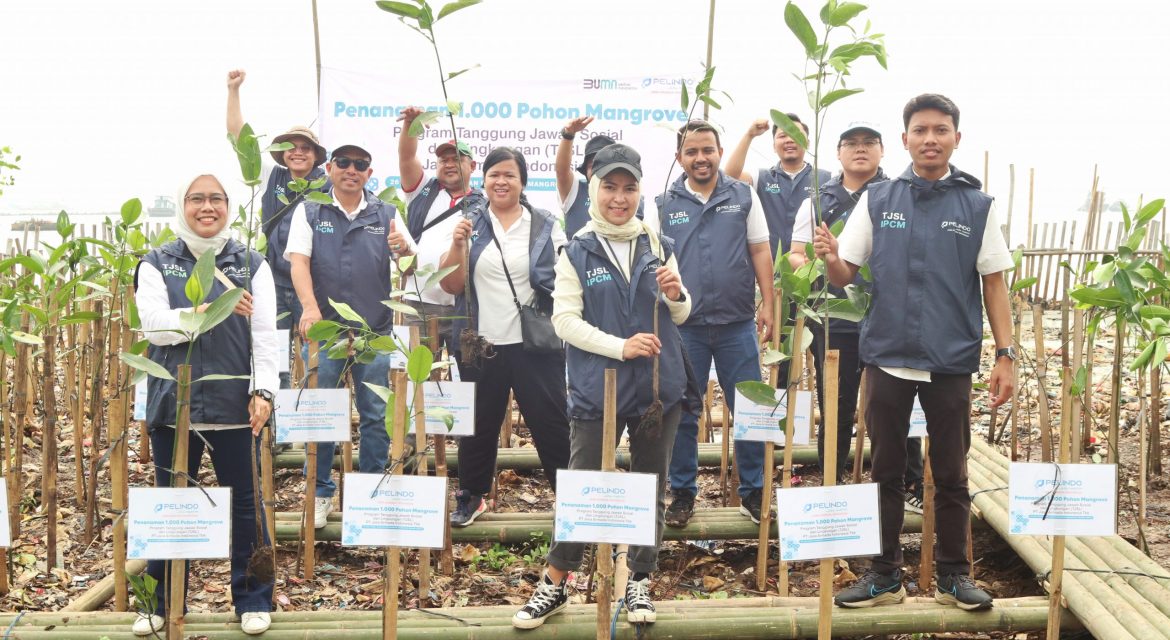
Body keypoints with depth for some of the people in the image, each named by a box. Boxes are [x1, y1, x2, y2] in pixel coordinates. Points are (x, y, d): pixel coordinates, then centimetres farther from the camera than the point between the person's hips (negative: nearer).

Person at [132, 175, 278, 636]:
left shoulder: (251, 265, 5)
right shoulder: (157, 264, 7)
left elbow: (265, 336, -1)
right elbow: (155, 326, -7)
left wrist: (263, 392, -12)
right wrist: (213, 309, -18)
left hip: (234, 403, -1)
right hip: (173, 402, 1)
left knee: (244, 504, 5)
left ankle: (252, 601, 18)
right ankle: (163, 602, 25)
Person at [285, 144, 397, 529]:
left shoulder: (386, 214, 8)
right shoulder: (309, 212, 4)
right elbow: (299, 261, -7)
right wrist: (310, 308, -24)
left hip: (376, 331, 1)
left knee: (376, 416, 6)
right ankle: (321, 493, 18)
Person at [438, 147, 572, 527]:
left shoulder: (545, 226, 3)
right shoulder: (470, 225, 5)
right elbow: (451, 286, 1)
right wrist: (457, 245, -14)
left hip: (535, 344, -1)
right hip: (482, 344, 1)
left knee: (551, 421, 2)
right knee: (479, 423, 12)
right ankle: (471, 496, 27)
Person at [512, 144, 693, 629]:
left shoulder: (658, 246, 5)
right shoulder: (577, 252, -3)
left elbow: (680, 317, 11)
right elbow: (565, 320, -10)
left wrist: (676, 295, -13)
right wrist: (620, 346, -21)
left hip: (658, 387, 3)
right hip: (597, 388, -3)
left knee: (652, 488, 11)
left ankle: (639, 583, 26)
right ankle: (554, 584, 18)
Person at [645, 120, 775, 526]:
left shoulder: (743, 196, 6)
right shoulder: (664, 204, 5)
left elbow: (760, 252, 6)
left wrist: (767, 305, -1)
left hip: (738, 324, 0)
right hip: (684, 325, 0)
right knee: (681, 414, 7)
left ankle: (753, 492, 19)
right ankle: (682, 493, 21)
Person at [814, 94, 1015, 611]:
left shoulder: (976, 205, 1)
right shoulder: (877, 200, 3)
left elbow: (993, 284, 3)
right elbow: (847, 276, 3)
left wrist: (1005, 355, -2)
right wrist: (830, 259, -20)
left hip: (952, 360, -1)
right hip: (887, 356, 1)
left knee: (951, 474, 10)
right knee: (886, 471, 10)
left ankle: (953, 574, 24)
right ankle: (884, 574, 22)